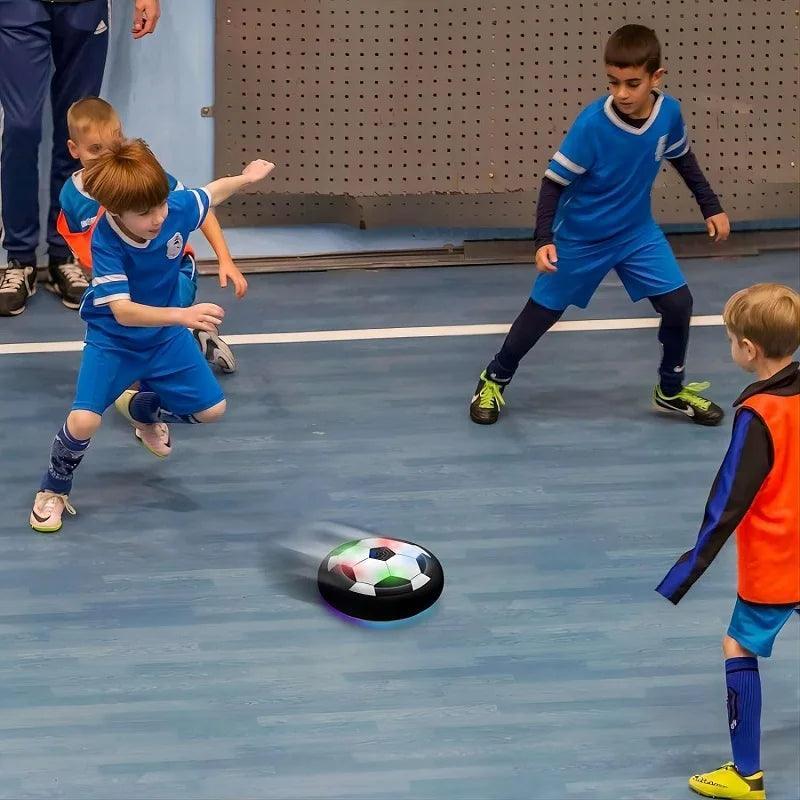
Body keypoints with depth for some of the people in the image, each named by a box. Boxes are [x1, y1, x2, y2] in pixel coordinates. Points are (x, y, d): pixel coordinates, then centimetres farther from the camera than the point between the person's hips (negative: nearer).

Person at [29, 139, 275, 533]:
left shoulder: (177, 207, -25)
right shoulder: (106, 243, -36)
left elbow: (212, 192, 0)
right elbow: (123, 311, -43)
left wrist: (246, 177, 17)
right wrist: (182, 315, -56)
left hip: (166, 337, 5)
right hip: (112, 341, -5)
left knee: (211, 410, 11)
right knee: (84, 420, -23)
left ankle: (141, 409, 43)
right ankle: (53, 492, 7)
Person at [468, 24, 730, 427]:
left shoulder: (669, 113, -16)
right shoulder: (591, 123, -30)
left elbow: (683, 158, 6)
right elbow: (554, 181, -23)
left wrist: (711, 208, 10)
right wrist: (544, 240, -32)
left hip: (638, 232, 4)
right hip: (579, 237, -4)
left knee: (677, 303, -4)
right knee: (542, 312, 7)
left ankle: (671, 390, 19)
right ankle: (494, 381, 30)